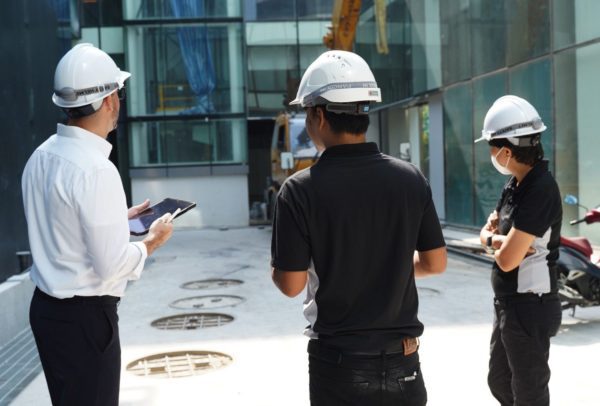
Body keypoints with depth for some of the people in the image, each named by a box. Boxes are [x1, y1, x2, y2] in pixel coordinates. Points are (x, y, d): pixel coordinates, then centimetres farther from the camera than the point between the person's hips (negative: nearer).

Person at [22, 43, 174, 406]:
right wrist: (152, 241, -6)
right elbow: (111, 265, -23)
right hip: (85, 317, -8)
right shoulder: (95, 169, -23)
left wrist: (119, 219, 14)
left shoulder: (42, 157, 2)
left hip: (47, 306, 8)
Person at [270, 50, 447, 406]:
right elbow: (435, 263, 1)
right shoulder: (411, 178, -6)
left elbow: (291, 285, -13)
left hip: (340, 361, -2)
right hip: (402, 358, 3)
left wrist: (275, 263, 7)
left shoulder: (302, 189, -16)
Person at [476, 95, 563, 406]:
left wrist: (494, 239, -4)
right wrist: (501, 238, -12)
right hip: (508, 305, 9)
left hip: (529, 308, -9)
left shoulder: (540, 190, -22)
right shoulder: (516, 184, 6)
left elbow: (507, 259, -25)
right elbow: (486, 235, 11)